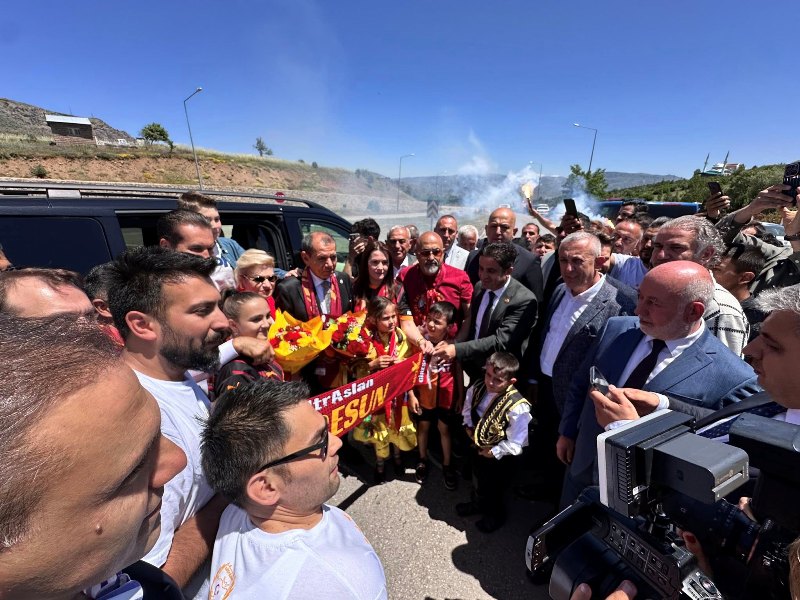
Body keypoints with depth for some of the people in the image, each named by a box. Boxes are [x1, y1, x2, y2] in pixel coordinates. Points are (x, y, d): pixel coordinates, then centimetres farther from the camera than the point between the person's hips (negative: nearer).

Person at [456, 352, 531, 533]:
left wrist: (493, 452, -20)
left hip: (497, 457, -5)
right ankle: (477, 504, 64)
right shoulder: (477, 388, -20)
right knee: (477, 480, 33)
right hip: (477, 447, 5)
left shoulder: (517, 407, -37)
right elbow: (468, 406, 3)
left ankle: (495, 515, 57)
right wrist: (469, 426, -7)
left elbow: (515, 444, -27)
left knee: (494, 488, 25)